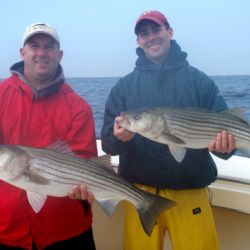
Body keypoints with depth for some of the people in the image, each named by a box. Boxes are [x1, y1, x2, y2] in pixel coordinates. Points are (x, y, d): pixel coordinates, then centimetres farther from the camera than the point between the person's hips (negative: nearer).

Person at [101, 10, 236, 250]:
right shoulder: (124, 86, 6)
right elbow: (107, 141, 0)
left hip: (191, 192, 0)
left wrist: (224, 143, -23)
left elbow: (223, 127, 0)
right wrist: (118, 137, -23)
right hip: (141, 192, 1)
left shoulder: (199, 80, 4)